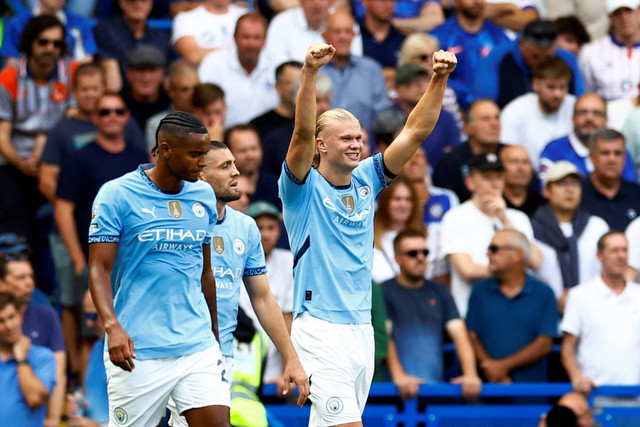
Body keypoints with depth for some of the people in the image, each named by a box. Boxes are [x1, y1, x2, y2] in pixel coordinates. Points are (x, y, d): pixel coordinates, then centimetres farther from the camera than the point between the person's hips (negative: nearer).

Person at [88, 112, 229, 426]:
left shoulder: (204, 195, 10)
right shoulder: (116, 195, -6)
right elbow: (99, 269, -10)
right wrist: (113, 326, -25)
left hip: (198, 345, 4)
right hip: (137, 351, -4)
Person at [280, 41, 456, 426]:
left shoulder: (366, 181, 11)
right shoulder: (304, 188, -4)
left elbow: (416, 131, 6)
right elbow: (303, 132, -21)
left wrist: (439, 78, -6)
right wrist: (310, 72, -35)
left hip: (362, 329, 6)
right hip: (320, 331, -6)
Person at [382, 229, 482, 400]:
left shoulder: (439, 291, 19)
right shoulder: (384, 291, 6)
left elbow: (459, 333, 9)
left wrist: (470, 374, -8)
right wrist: (398, 375, -22)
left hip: (436, 384, 4)